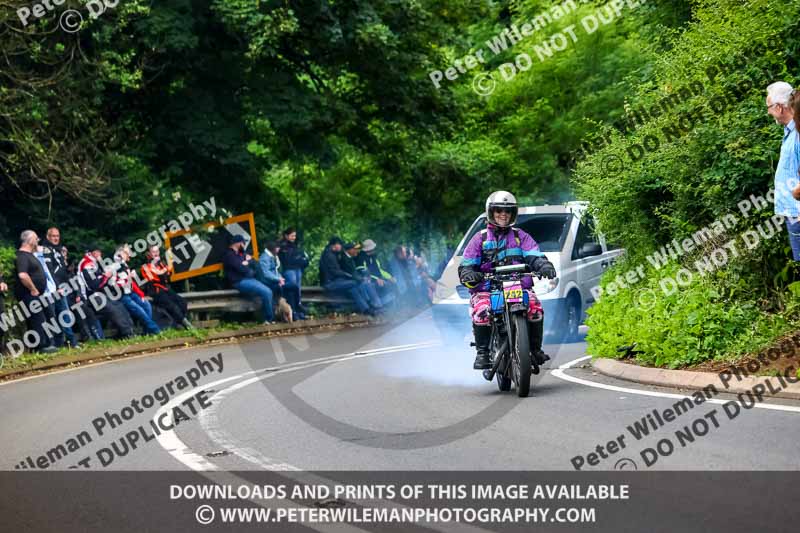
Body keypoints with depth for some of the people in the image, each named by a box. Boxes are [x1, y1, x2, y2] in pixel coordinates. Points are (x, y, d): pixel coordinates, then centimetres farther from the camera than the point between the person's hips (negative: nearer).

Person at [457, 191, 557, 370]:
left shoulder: (520, 236, 19)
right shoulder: (480, 238, 16)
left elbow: (534, 256, 5)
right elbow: (466, 265, 10)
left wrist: (544, 266, -18)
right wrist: (469, 275, -14)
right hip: (487, 289, -1)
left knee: (535, 307, -27)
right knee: (481, 311, -32)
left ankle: (535, 349, -11)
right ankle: (482, 353, -22)